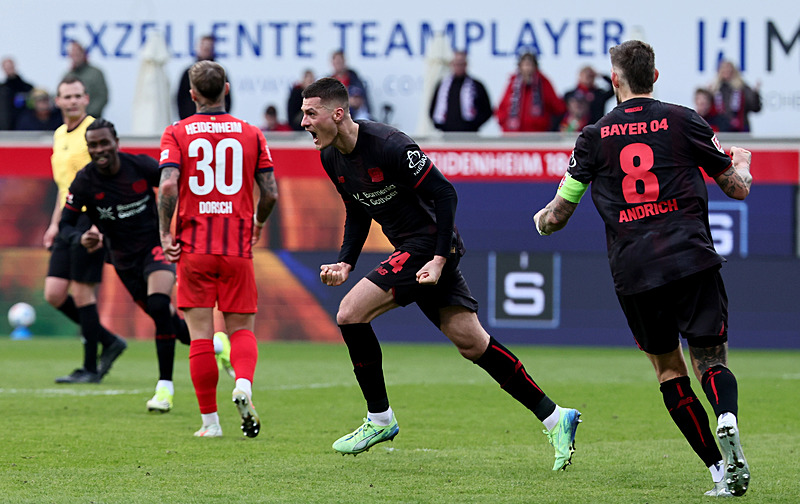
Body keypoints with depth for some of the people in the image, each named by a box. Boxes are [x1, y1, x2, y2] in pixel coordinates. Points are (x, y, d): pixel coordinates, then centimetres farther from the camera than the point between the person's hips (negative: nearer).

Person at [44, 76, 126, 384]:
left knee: (81, 292, -7)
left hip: (90, 219, -8)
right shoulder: (59, 136, 18)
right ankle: (109, 342, 16)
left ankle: (90, 368, 2)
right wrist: (54, 224, 23)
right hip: (69, 223, 8)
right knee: (54, 293, 1)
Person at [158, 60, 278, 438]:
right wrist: (258, 222, 22)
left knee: (200, 335, 3)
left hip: (193, 247, -1)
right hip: (238, 246, 1)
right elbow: (270, 193, 2)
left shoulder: (176, 134, 0)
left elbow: (168, 185, -14)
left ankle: (210, 421, 3)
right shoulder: (251, 134, 4)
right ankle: (244, 384, -20)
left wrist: (165, 233, -4)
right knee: (241, 329, 10)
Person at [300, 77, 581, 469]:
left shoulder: (388, 145, -21)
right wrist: (344, 263, 4)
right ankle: (554, 418, 11)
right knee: (470, 343, 5)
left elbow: (444, 194, -18)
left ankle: (380, 419, -2)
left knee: (350, 314, -15)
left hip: (430, 243, -8)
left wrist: (440, 259, -22)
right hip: (407, 249, 8)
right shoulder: (331, 159, 5)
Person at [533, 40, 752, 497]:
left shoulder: (595, 136, 8)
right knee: (711, 362, 4)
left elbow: (557, 215, 12)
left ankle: (721, 469, 5)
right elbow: (739, 188, 12)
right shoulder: (683, 121, 6)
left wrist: (543, 218, 36)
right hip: (692, 261, -1)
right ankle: (727, 418, -31)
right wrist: (741, 162, 35)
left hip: (633, 271, 1)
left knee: (669, 369, 15)